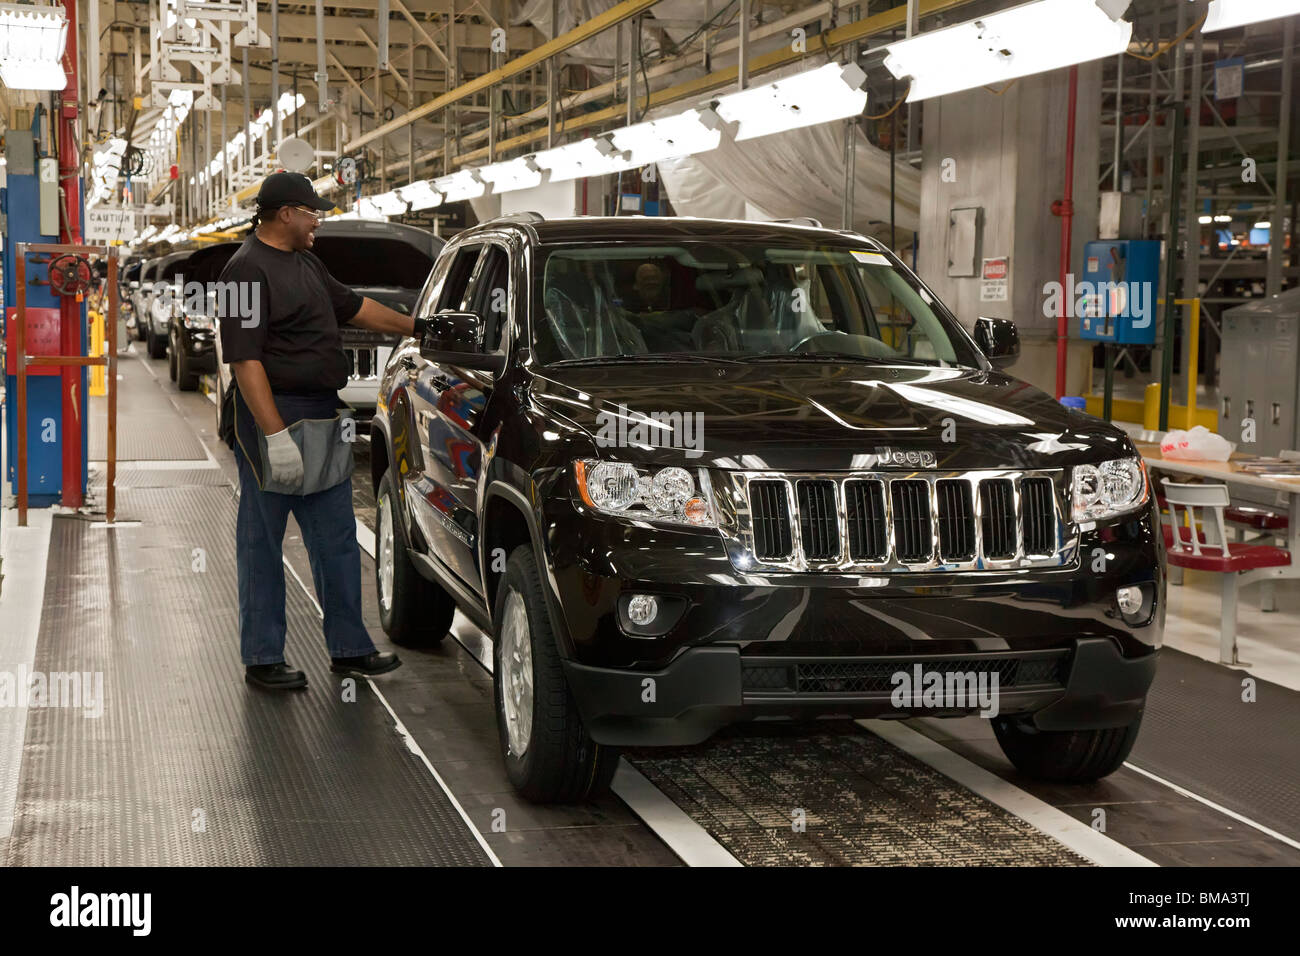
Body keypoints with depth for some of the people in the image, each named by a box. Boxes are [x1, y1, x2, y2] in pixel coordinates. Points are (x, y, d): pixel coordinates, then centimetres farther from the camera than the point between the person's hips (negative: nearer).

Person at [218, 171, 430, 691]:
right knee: (262, 541, 2)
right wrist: (276, 436, -26)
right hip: (273, 416, -9)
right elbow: (245, 359, -21)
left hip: (322, 420, 9)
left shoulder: (306, 264, 15)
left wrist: (419, 327, 28)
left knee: (336, 540, 12)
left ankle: (349, 647, 21)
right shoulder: (248, 270, -14)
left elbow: (354, 307, 29)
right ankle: (263, 658, 10)